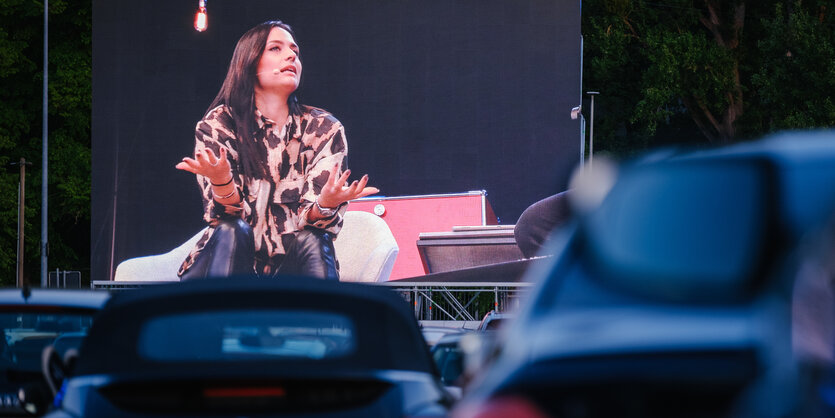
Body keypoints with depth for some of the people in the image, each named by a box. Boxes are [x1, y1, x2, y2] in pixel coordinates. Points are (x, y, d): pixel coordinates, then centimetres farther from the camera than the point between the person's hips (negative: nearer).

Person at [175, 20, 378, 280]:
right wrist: (221, 182, -35)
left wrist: (326, 203, -33)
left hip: (294, 263, 1)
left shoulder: (324, 129, 0)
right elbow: (226, 213, -11)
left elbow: (311, 219, -8)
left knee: (310, 240, -29)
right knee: (232, 231, -31)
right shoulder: (217, 125, -3)